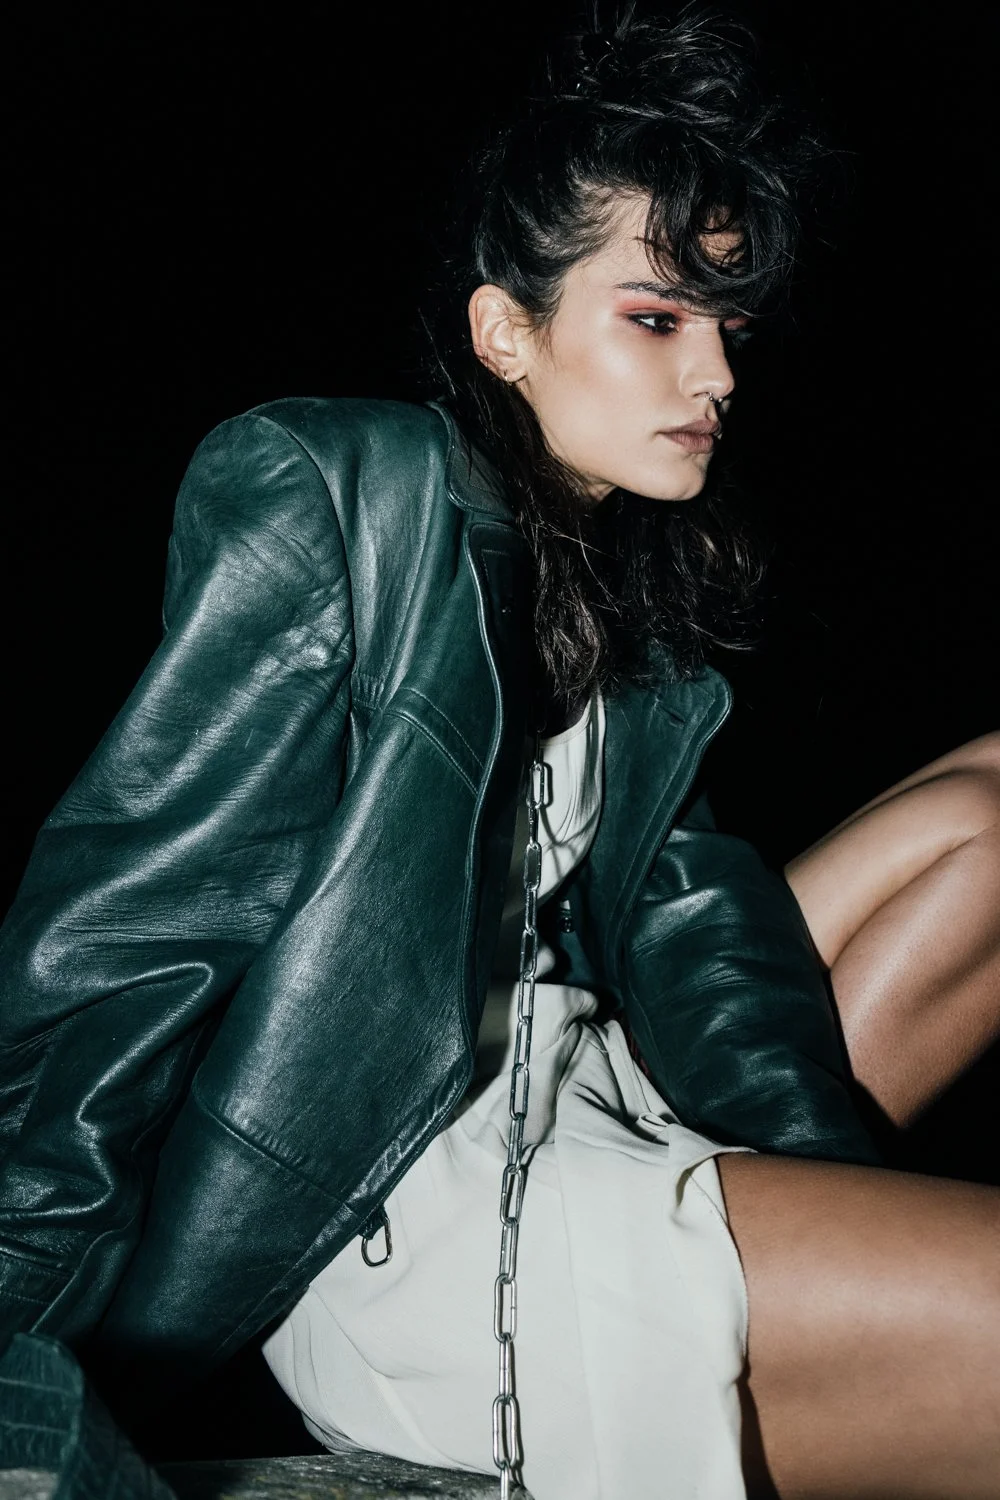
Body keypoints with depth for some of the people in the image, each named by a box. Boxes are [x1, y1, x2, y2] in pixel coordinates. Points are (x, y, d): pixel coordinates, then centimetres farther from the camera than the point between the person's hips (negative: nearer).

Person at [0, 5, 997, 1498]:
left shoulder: (646, 577, 13)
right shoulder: (335, 496, -11)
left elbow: (672, 889, 6)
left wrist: (829, 1175, -8)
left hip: (575, 1086, 9)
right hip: (382, 1210, -9)